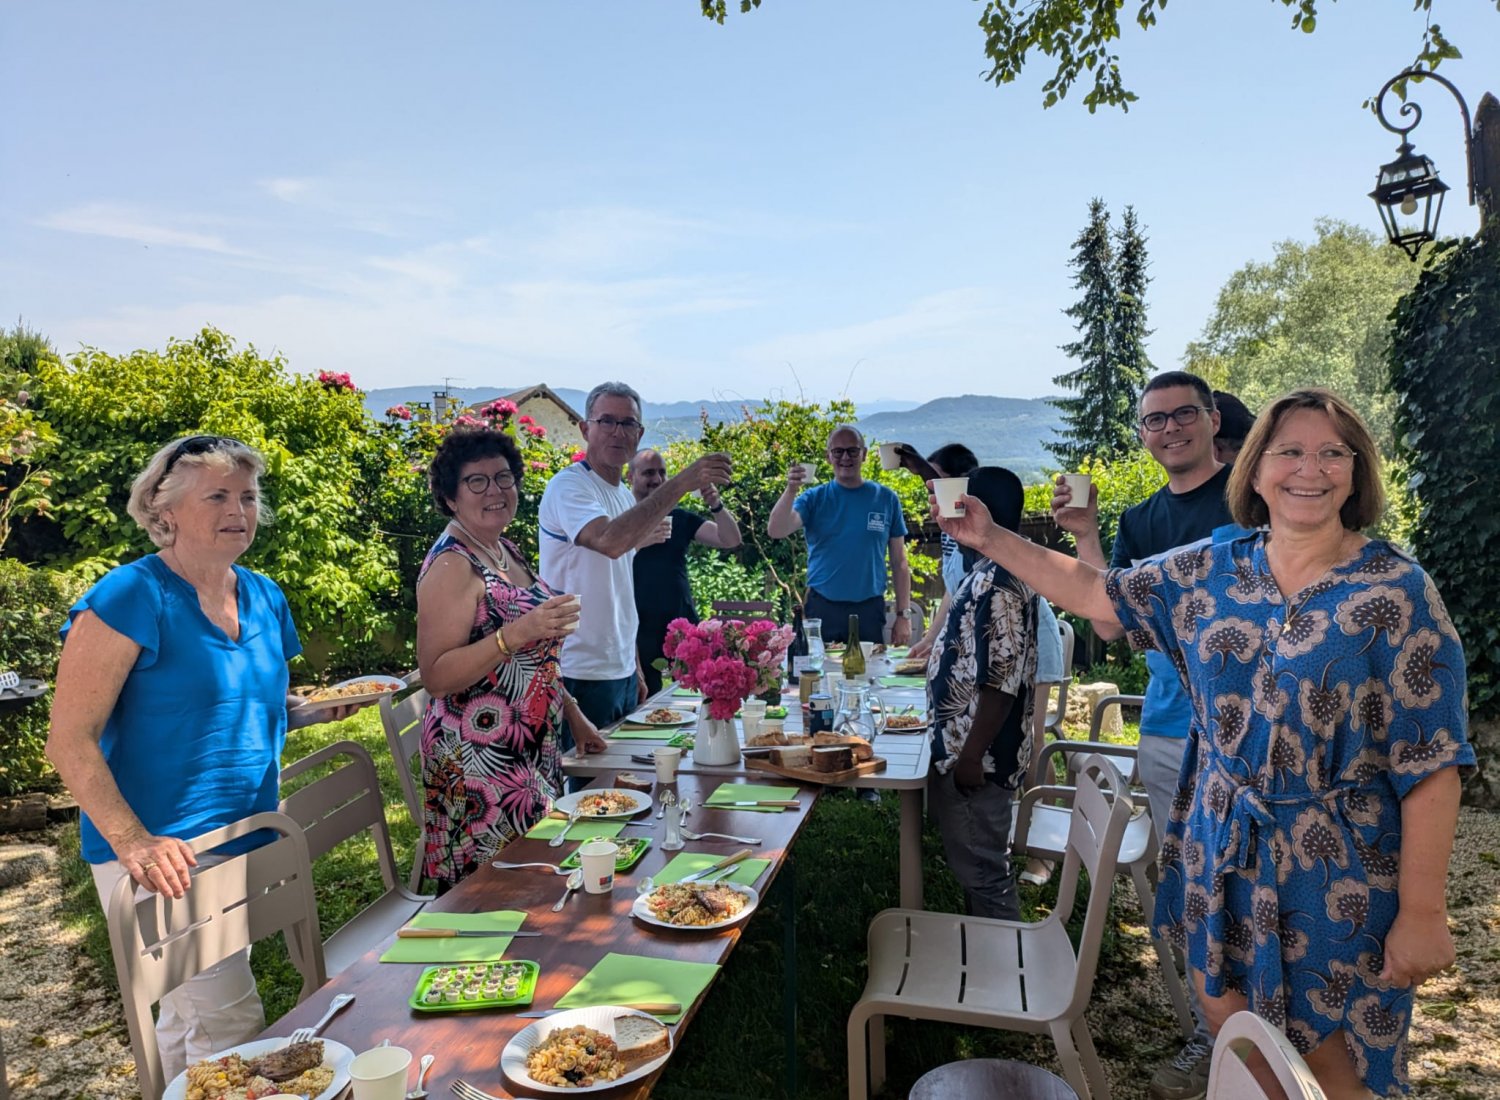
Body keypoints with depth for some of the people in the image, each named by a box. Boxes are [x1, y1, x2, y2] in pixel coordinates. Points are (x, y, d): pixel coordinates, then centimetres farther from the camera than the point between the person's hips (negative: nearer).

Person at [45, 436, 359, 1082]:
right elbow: (71, 743, -16)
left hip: (244, 845, 7)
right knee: (231, 1026, -7)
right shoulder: (129, 598, -14)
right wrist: (132, 841, -26)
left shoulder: (265, 598, 8)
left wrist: (319, 706, -1)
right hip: (160, 858, -7)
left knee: (183, 1016, 21)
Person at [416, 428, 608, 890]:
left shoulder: (506, 550, 11)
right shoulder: (452, 565, -15)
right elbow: (435, 676, -22)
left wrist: (574, 715, 18)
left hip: (535, 754, 8)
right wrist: (516, 633, -31)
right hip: (480, 762, -8)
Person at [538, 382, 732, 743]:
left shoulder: (626, 496, 14)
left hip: (621, 672, 8)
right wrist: (681, 482, -35)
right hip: (580, 675, -8)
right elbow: (609, 541, -34)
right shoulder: (568, 486, -12)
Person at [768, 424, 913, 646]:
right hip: (821, 609, 0)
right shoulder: (814, 498, 3)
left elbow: (899, 563, 6)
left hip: (870, 611, 1)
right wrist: (791, 490, -26)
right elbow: (775, 531, -13)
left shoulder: (885, 499, 4)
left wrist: (904, 615, 1)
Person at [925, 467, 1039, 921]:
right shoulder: (984, 573, 8)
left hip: (977, 756, -10)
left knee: (982, 870, 4)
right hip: (958, 745, 10)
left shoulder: (1001, 585, -23)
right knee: (972, 862, 22)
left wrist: (972, 756, -22)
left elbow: (1002, 682, -25)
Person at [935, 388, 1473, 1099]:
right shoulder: (1210, 572, -1)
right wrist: (991, 540, -1)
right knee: (1227, 1023, 19)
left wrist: (1422, 913, -15)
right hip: (1221, 848, 4)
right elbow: (1098, 594, 6)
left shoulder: (1394, 591, -13)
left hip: (1339, 873, -4)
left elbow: (1432, 765, -14)